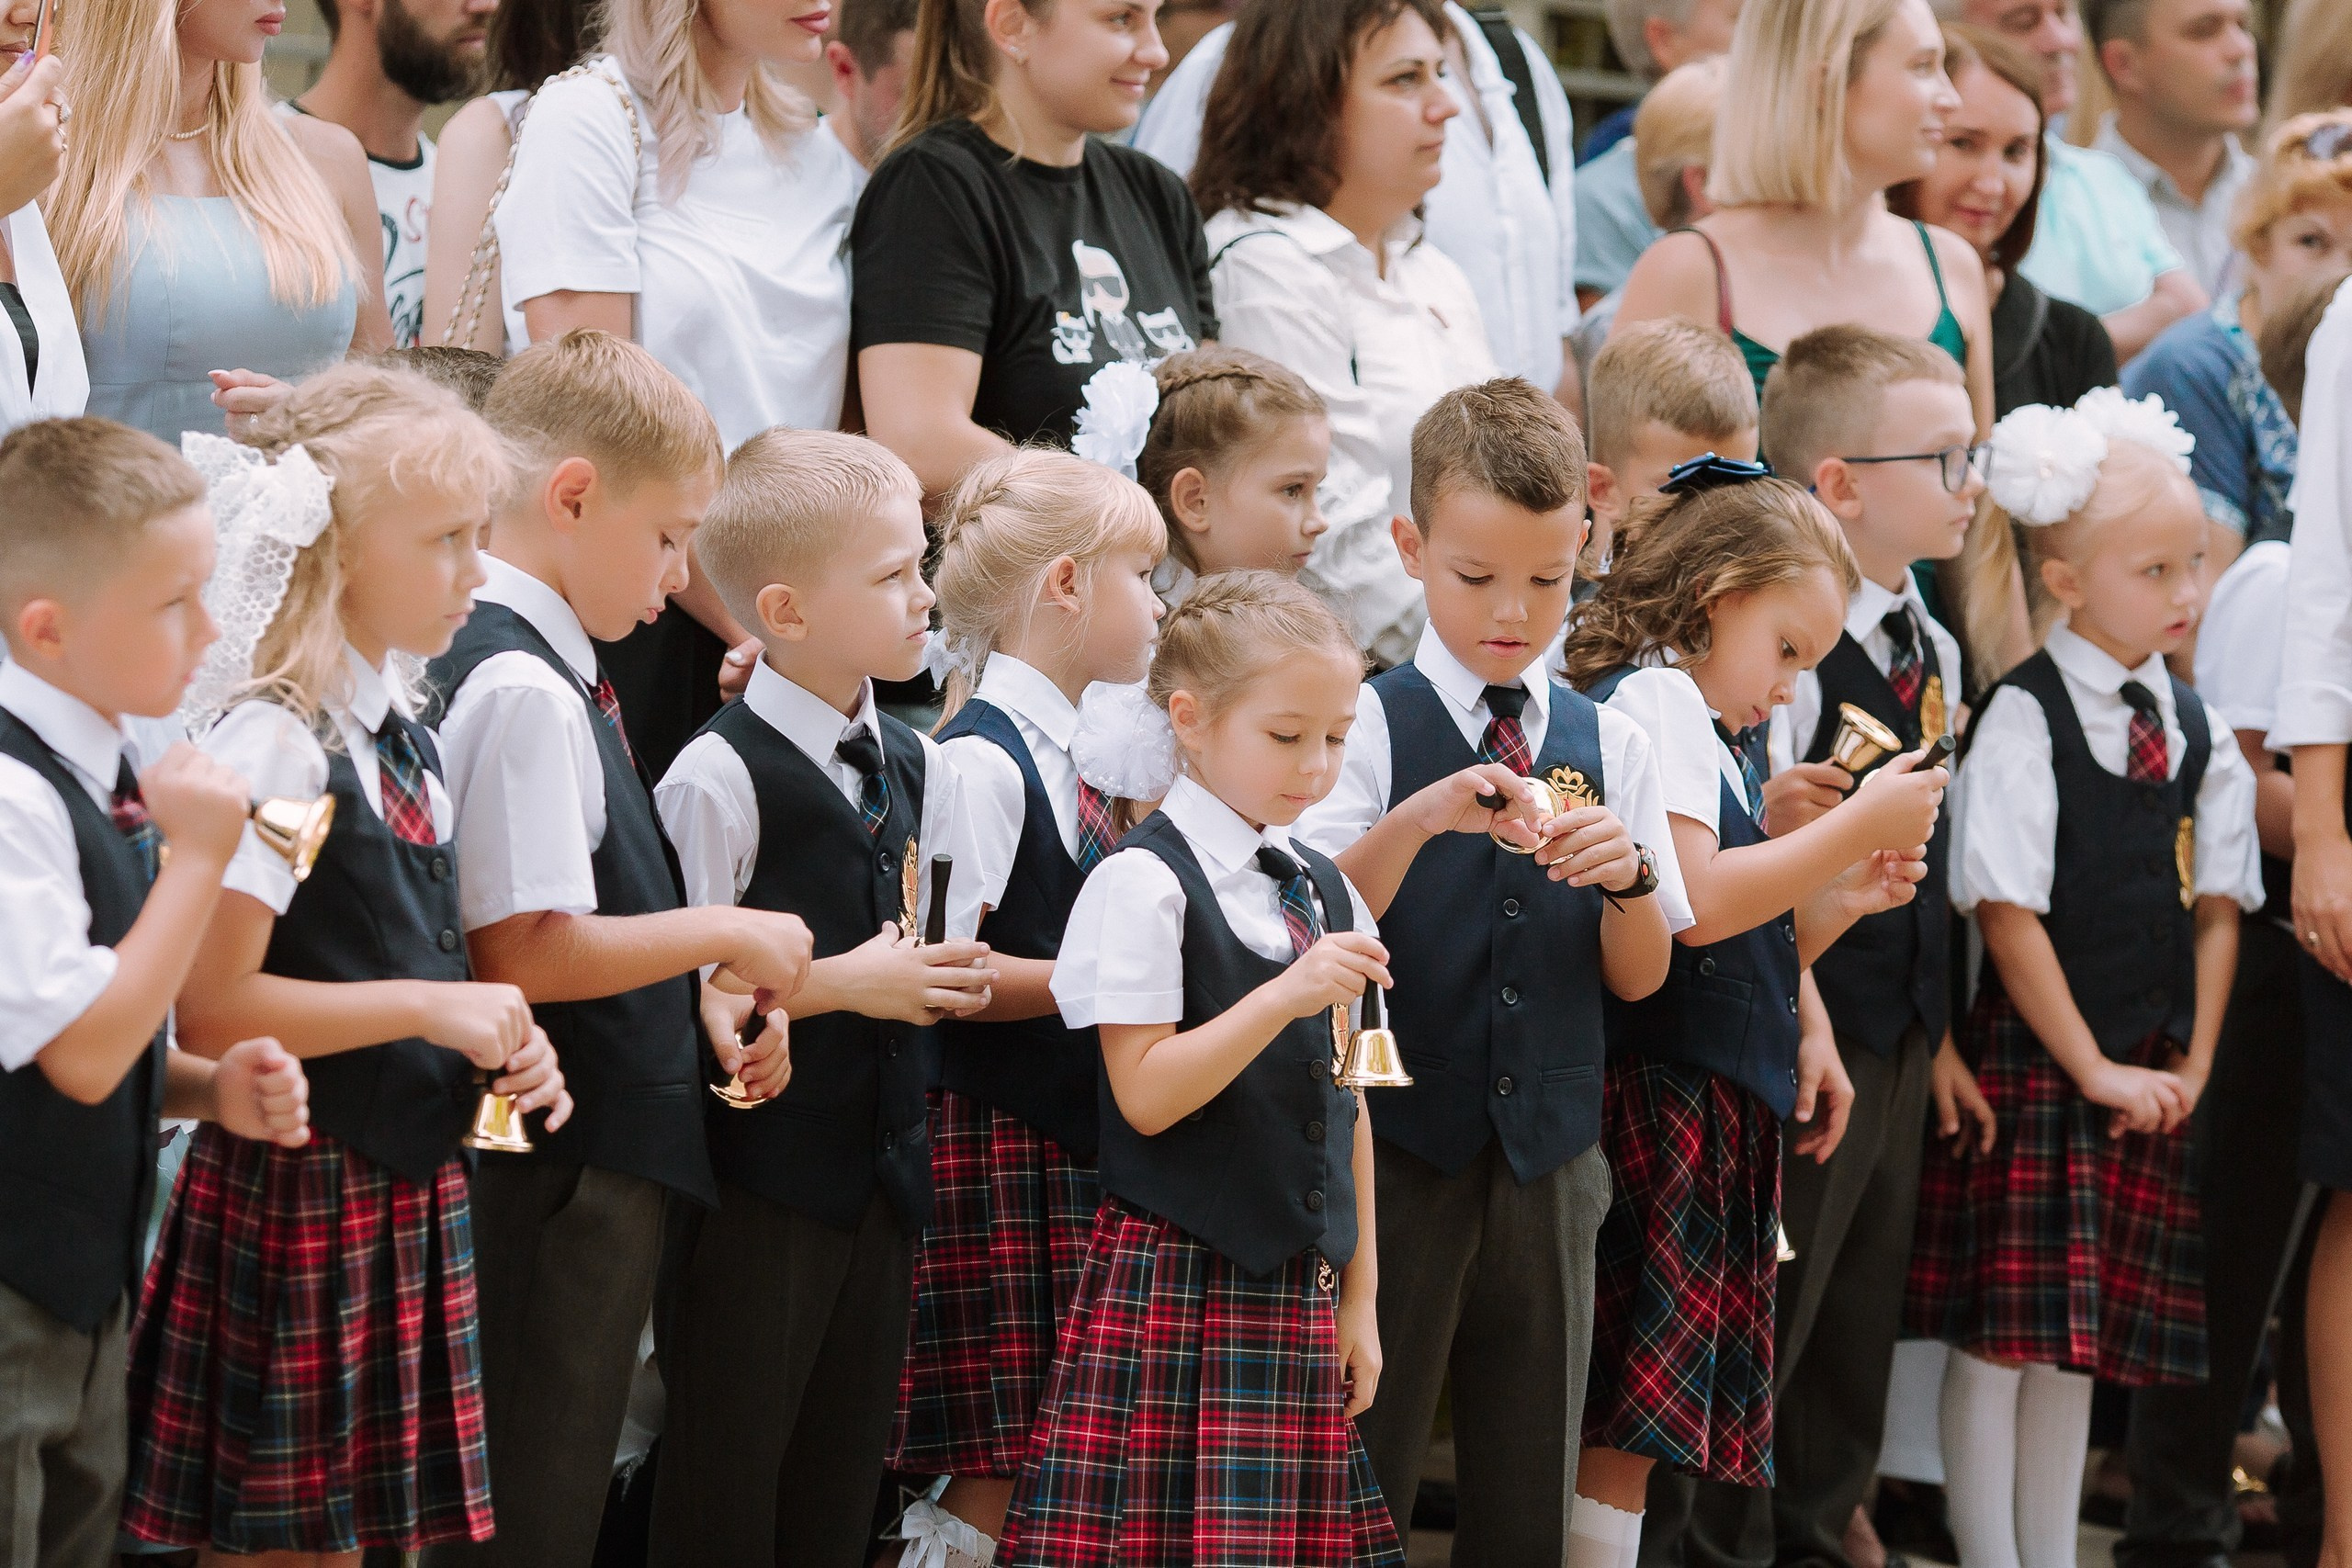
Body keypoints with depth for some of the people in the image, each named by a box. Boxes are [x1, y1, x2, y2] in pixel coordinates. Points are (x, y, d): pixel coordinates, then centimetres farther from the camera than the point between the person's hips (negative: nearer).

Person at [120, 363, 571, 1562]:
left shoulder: (399, 735, 11)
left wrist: (498, 1051, 4)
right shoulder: (273, 742, -17)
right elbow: (209, 1009, -21)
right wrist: (426, 1009, -18)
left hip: (407, 1189, 8)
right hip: (300, 1186, -8)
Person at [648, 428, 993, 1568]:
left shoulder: (918, 770, 10)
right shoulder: (720, 776, -14)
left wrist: (957, 979, -3)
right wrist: (841, 984, -17)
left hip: (883, 1171, 7)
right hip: (758, 1179, -7)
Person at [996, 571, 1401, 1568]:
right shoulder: (1144, 884, -8)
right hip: (1175, 1285, -6)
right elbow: (1145, 1095, -14)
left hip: (1301, 1288, 6)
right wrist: (1284, 998, -23)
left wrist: (1359, 1296, 16)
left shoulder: (1322, 894, 13)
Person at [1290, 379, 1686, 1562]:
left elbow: (1639, 977, 7)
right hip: (1397, 1155, -3)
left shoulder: (1607, 742, 7)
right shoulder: (1370, 725, -4)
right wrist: (1416, 823, -26)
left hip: (1548, 1164, 4)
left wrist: (1627, 873, -13)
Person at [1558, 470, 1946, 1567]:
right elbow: (1692, 901, -20)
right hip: (1656, 1103, -10)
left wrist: (1842, 898, 12)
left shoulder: (1714, 736, 24)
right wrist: (1859, 825, -13)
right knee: (1625, 1417, -11)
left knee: (1637, 1422, 7)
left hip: (1720, 1104, 10)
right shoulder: (1654, 698, -7)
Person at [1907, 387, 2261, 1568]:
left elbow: (2218, 903, 11)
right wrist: (2092, 1066, -12)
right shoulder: (2024, 720, -11)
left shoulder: (2191, 729, 8)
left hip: (2149, 1080, 6)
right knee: (1999, 1337, -3)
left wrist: (2192, 1064, 0)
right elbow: (2006, 909, -12)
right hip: (2032, 1060, -6)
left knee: (2084, 1341, 11)